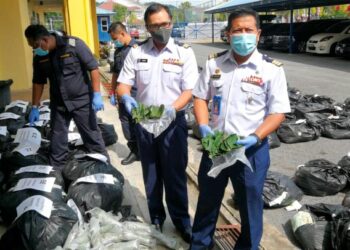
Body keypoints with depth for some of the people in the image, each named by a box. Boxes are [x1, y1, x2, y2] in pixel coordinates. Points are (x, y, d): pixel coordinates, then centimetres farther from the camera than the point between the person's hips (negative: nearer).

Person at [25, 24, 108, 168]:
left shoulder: (74, 44, -16)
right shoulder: (39, 56, 0)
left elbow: (93, 68, -14)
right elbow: (38, 82, 11)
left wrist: (97, 95, -19)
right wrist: (35, 107, 11)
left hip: (81, 101, -4)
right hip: (58, 104, 5)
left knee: (92, 136, 6)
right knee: (57, 141, 13)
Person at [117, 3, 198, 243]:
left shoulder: (184, 52, -5)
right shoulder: (136, 52, 1)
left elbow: (189, 91, -10)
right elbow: (123, 84, 1)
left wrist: (172, 108, -28)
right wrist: (126, 98, -22)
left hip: (173, 122, -2)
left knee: (175, 174, 7)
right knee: (151, 174, 16)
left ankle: (181, 219, 27)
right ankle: (156, 218, 34)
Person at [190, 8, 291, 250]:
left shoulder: (272, 69, -9)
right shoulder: (214, 63, 1)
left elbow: (278, 113, -9)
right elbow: (200, 97, 7)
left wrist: (255, 137, -24)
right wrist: (203, 126, -11)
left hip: (251, 149, -3)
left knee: (250, 204, 14)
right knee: (207, 199, 20)